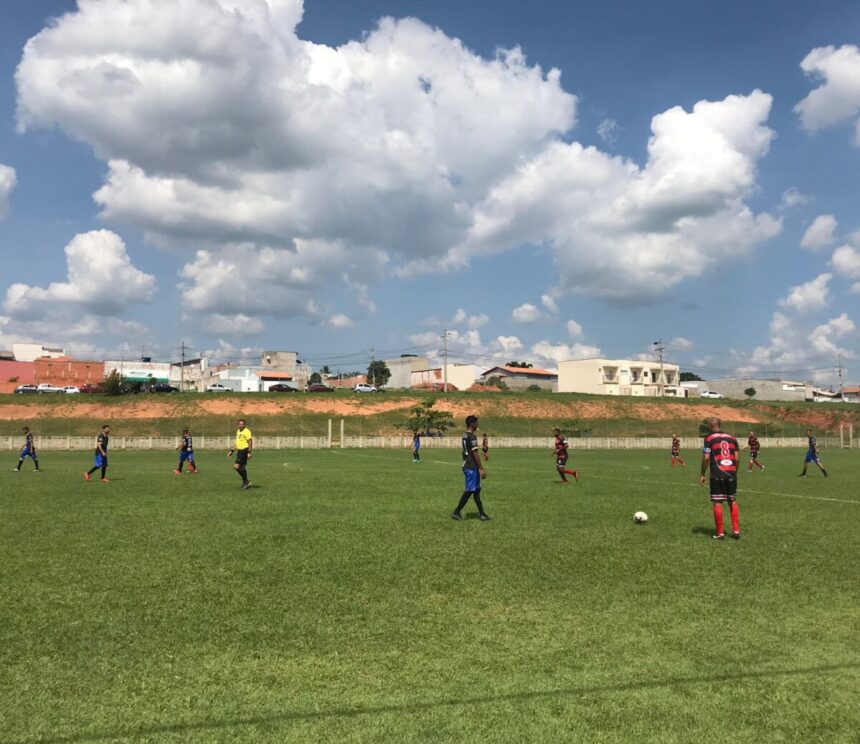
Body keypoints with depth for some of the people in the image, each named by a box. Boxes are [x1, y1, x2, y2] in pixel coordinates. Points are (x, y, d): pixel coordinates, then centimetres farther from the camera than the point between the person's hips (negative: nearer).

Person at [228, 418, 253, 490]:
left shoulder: (247, 431, -13)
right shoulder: (238, 431, 14)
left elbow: (250, 442, -17)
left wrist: (249, 453, -23)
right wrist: (232, 451, 21)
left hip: (244, 450, -9)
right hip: (239, 450, 9)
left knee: (236, 466, -14)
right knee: (242, 467, 13)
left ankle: (246, 481, -4)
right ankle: (246, 483, 22)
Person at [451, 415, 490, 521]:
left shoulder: (464, 436, 12)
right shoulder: (472, 437, -16)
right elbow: (475, 454, -19)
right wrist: (481, 469, -16)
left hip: (466, 466, 10)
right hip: (472, 467, -10)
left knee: (476, 490, 12)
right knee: (469, 491, -3)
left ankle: (482, 514, 15)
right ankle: (456, 512, 0)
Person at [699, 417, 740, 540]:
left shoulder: (709, 439, -1)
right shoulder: (732, 438, 13)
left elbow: (706, 458, -6)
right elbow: (737, 459, 11)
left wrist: (703, 475, 2)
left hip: (717, 474, -4)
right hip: (731, 473, 4)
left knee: (718, 502, 1)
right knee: (732, 501, 16)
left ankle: (720, 533, 4)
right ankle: (736, 530, 15)